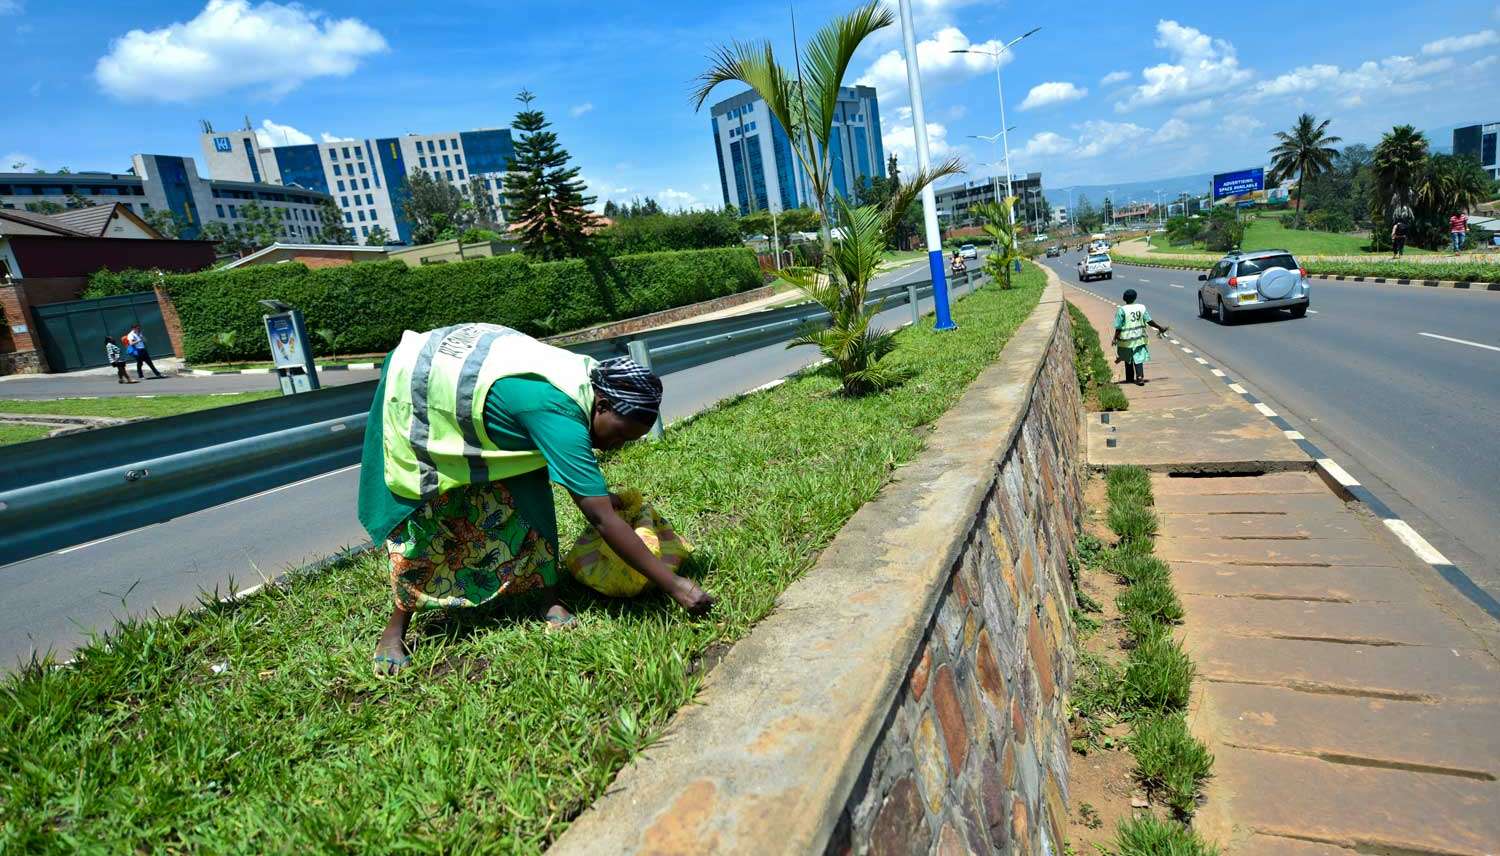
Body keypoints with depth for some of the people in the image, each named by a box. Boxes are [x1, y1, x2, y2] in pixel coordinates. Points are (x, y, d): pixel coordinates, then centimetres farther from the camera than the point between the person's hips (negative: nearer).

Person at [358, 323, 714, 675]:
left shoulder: (593, 376, -15)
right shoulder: (558, 415, -40)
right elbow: (602, 518, -42)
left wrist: (600, 493, 2)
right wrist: (674, 585, -41)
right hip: (416, 381, -7)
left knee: (526, 490, -5)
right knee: (422, 510, -3)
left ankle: (550, 601, 1)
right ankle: (395, 629, 13)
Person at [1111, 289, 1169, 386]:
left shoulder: (1121, 310, -12)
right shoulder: (1141, 308, -1)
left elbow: (1119, 327, -14)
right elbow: (1149, 321, 0)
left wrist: (1115, 338, -9)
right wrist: (1160, 328, 11)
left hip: (1126, 339, -2)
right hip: (1139, 338, 2)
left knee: (1128, 360, 14)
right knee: (1138, 358, 4)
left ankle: (1130, 378, 24)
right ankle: (1139, 377, -12)